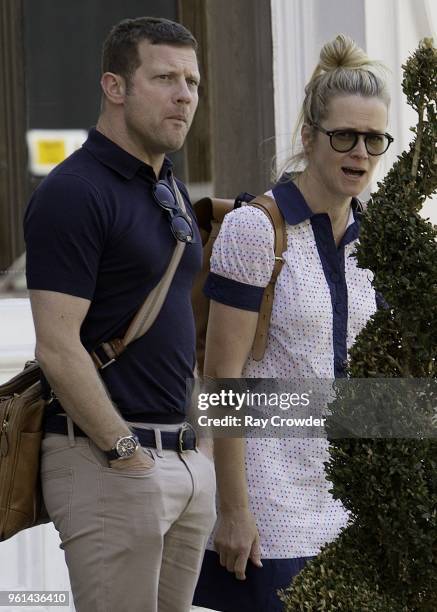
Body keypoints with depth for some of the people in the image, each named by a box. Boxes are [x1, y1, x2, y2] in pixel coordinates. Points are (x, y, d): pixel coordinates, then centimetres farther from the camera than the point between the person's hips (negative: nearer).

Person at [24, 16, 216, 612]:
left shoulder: (171, 189, 16)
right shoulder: (73, 193, -13)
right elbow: (57, 347, -18)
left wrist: (194, 440, 15)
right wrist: (128, 454, -17)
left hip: (184, 454, 9)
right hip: (106, 459, -9)